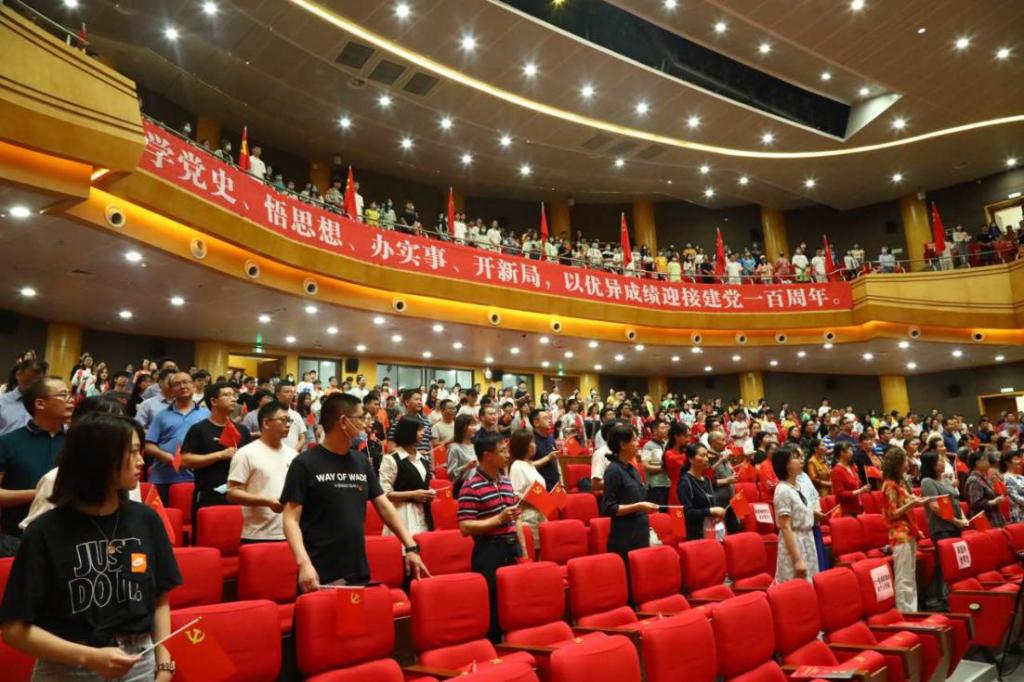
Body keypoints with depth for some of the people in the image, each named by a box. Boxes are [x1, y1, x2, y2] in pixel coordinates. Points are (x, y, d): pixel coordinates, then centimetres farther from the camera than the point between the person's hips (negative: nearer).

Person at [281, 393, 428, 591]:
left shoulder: (362, 461, 9)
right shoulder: (305, 463, -7)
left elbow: (384, 506, 9)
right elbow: (291, 518, -11)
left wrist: (410, 546, 2)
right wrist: (304, 563, -24)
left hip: (359, 572, 5)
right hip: (320, 575, -5)